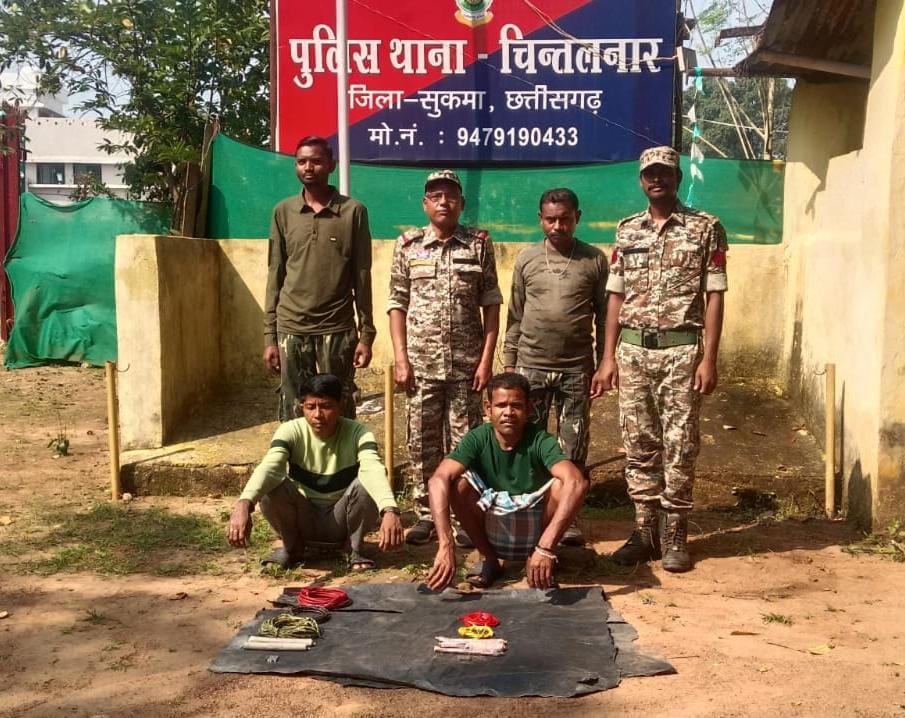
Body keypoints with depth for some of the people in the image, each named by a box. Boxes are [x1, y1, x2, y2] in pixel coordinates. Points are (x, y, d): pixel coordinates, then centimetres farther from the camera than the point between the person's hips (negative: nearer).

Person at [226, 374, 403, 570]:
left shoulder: (357, 433, -19)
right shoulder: (291, 431, -17)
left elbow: (374, 470, -40)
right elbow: (269, 466, -37)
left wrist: (390, 511, -60)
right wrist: (243, 505, -57)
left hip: (342, 521, -1)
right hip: (303, 519, 1)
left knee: (365, 483, -31)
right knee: (271, 488, -29)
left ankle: (356, 549, -5)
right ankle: (292, 547, 0)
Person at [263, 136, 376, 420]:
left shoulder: (354, 211, 0)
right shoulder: (283, 212, 6)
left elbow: (362, 277, 1)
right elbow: (275, 276, 8)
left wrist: (366, 333, -2)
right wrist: (270, 335, 4)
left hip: (338, 329, -2)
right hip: (291, 329, 2)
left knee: (339, 413, 2)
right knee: (293, 415, 6)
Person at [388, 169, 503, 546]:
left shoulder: (479, 244, 2)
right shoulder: (407, 245, 4)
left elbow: (492, 306, 1)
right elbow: (397, 304, 5)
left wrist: (486, 360, -6)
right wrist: (400, 358, -3)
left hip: (465, 363, -1)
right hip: (420, 363, 1)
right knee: (422, 442, 7)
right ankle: (426, 515, 20)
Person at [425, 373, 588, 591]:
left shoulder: (540, 440, -22)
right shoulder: (478, 439, -18)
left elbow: (577, 483, -40)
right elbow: (438, 480, -34)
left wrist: (545, 548, -50)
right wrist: (446, 546, -48)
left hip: (535, 529, -1)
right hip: (491, 530, 1)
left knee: (562, 485, -29)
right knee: (457, 483, -26)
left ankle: (537, 561, -5)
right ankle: (488, 558, -3)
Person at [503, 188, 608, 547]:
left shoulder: (595, 260, 0)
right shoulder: (526, 259, 4)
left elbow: (603, 316, 4)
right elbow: (515, 316, 7)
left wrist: (603, 365, 2)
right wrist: (508, 364, 5)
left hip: (577, 369, -1)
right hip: (531, 366, 1)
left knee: (573, 450, 5)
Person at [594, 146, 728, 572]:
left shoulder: (706, 228, 0)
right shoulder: (626, 231, 10)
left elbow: (714, 296, -3)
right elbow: (616, 296, 10)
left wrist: (708, 358, -9)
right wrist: (608, 357, 4)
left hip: (681, 349, -3)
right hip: (633, 349, 3)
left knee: (679, 446, 1)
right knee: (638, 445, 7)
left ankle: (675, 535, 12)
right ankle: (644, 531, 17)